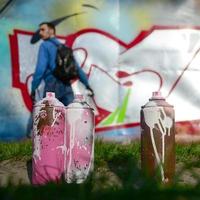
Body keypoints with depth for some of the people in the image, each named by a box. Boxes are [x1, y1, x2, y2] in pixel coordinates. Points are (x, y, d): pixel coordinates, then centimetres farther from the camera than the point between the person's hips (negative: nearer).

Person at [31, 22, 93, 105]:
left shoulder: (45, 45, 1)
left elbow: (40, 68, -11)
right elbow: (77, 68, 20)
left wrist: (33, 89, -11)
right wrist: (87, 85, 25)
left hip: (52, 86, -6)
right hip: (67, 86, 6)